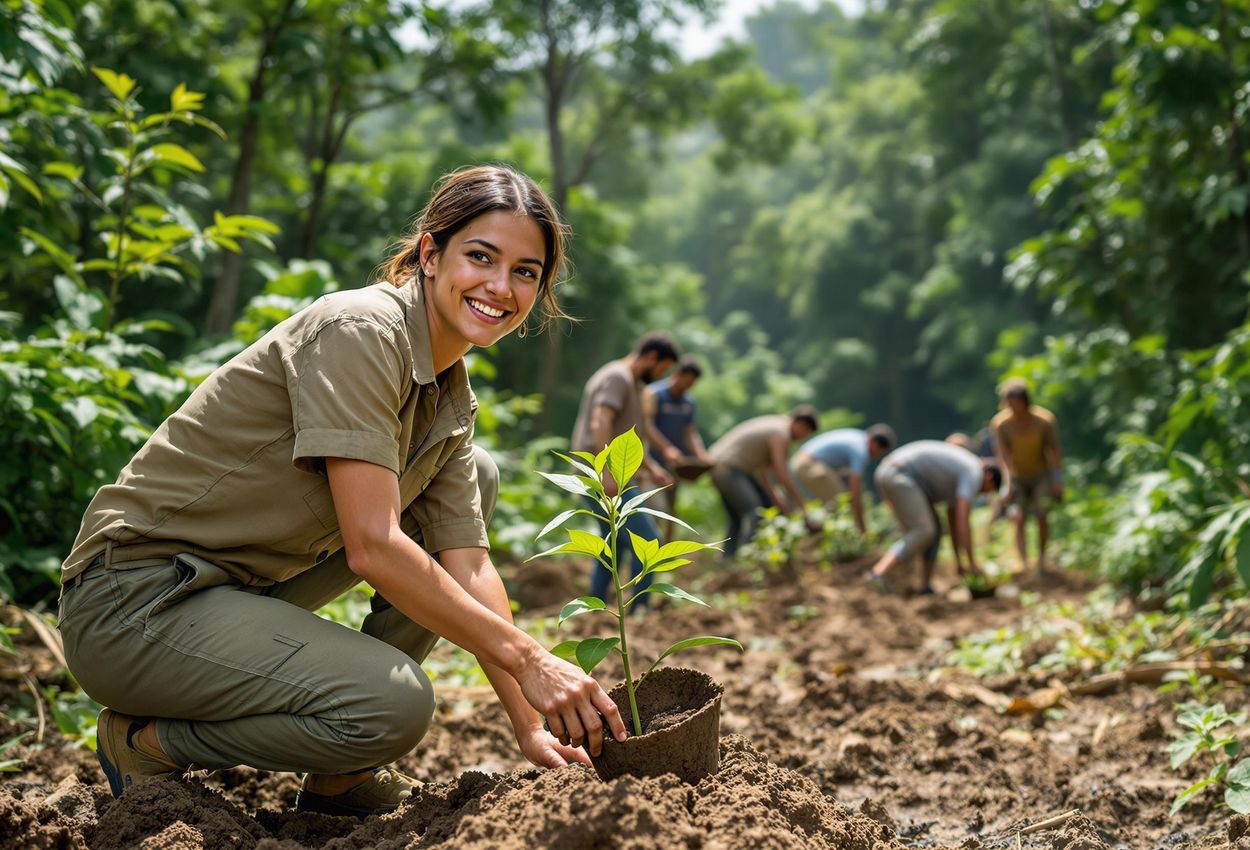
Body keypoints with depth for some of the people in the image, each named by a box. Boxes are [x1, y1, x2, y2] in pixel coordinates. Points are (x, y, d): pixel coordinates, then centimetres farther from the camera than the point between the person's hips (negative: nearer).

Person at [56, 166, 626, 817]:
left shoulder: (453, 402, 7)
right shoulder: (360, 330, -19)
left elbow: (468, 571, 4)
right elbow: (372, 548, -25)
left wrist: (529, 727, -4)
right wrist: (527, 659, -22)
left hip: (246, 586, 9)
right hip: (130, 602, -9)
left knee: (473, 480, 10)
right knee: (394, 704, -29)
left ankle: (339, 776, 8)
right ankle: (145, 741, -2)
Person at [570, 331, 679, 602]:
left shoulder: (631, 382, 20)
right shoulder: (618, 377, -13)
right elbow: (600, 424, -27)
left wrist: (652, 467, 21)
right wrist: (608, 470, -34)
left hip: (604, 476, 11)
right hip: (602, 475, -11)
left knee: (615, 543, 18)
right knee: (647, 542, -9)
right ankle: (639, 611, -6)